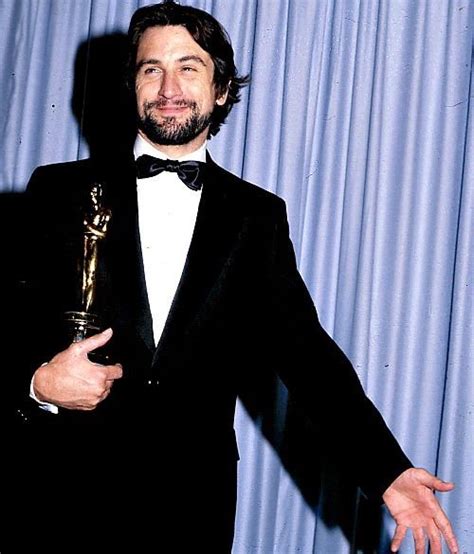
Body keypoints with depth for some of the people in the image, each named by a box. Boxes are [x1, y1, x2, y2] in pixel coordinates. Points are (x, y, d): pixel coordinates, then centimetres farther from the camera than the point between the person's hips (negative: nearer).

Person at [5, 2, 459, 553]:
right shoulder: (60, 192, 2)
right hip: (64, 493, 0)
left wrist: (389, 473, -11)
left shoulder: (258, 218, 5)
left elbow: (305, 349, -1)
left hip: (192, 507, 1)